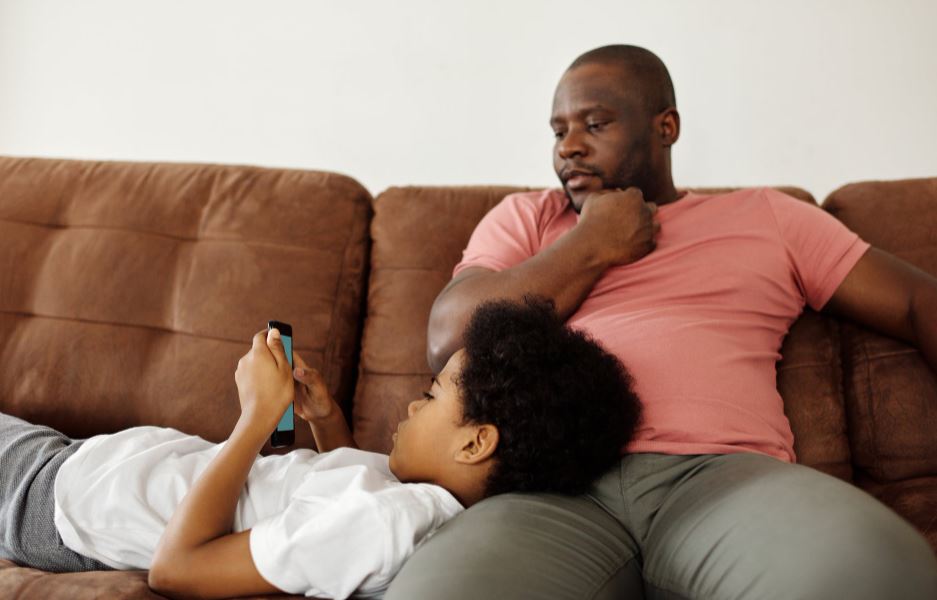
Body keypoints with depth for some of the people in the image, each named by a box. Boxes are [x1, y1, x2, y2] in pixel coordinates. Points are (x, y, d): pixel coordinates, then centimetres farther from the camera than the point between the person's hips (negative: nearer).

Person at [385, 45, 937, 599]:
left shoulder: (765, 216, 22)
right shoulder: (524, 218, 22)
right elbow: (448, 341, 6)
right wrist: (593, 243, 7)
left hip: (724, 475, 0)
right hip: (560, 485, 1)